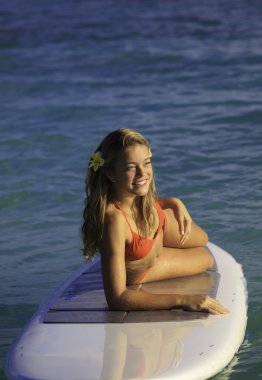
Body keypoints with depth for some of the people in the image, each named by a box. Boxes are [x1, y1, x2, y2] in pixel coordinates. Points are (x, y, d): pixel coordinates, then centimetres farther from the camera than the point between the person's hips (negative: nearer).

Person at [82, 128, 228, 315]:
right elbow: (116, 298, -49)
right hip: (141, 273, -4)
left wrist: (175, 203, -15)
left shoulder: (138, 191, -28)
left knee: (201, 239, 30)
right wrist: (182, 300, -51)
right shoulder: (113, 219, -48)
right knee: (206, 260, 23)